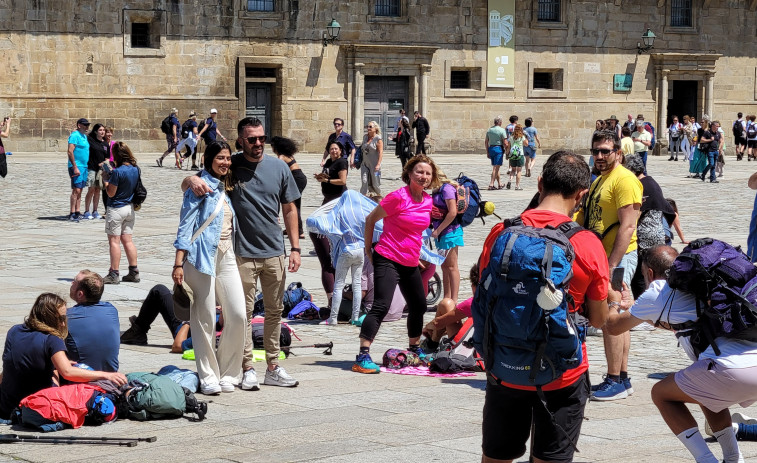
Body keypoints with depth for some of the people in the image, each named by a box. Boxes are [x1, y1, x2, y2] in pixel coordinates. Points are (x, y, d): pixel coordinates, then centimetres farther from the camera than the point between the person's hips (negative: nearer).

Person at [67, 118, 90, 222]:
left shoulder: (84, 136, 17)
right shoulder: (75, 135, -11)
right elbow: (70, 152, -19)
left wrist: (87, 167, 22)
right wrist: (75, 167, -23)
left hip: (84, 166, 9)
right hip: (76, 166, -9)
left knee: (79, 191, 10)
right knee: (76, 190, -12)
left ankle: (78, 212, 13)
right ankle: (72, 214, -12)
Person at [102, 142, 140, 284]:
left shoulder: (118, 172, -20)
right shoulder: (135, 169, 2)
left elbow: (111, 193, -16)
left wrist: (106, 179, -3)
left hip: (116, 209, -7)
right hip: (130, 208, 7)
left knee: (114, 241, -1)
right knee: (127, 240, 13)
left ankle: (114, 274, 0)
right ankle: (134, 272, 13)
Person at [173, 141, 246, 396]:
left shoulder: (227, 188, 17)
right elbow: (185, 226, -6)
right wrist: (179, 263, -12)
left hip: (227, 258, 6)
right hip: (203, 258, -6)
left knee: (237, 315, -2)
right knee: (205, 319, -2)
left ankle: (228, 374, 11)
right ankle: (208, 377, 5)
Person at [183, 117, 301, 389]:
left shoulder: (279, 167, 3)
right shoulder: (230, 167, -3)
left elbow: (289, 210, 10)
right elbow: (185, 186, -1)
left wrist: (295, 247, 5)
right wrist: (193, 180, -26)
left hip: (275, 252, 3)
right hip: (243, 253, -3)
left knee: (275, 311, 10)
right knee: (244, 312, 0)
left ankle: (273, 368, 20)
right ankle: (247, 369, 7)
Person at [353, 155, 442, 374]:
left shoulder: (427, 201, 6)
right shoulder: (398, 197, -14)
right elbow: (370, 219, -6)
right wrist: (369, 250, -3)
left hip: (410, 264, 8)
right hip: (388, 260, -8)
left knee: (419, 307, 20)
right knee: (381, 306, -19)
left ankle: (415, 350, 40)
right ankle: (362, 357, -22)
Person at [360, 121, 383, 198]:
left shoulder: (378, 139, -10)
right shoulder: (365, 137, 9)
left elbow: (380, 152, -15)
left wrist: (378, 164, -24)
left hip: (374, 164, -5)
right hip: (365, 164, 5)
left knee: (375, 183, 6)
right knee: (364, 181, -10)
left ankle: (378, 196, 29)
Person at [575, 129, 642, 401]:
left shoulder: (624, 180, -14)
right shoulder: (599, 181, 17)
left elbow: (627, 227, -21)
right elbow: (587, 221, 24)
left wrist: (612, 265, -23)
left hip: (619, 256, -10)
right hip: (604, 256, 10)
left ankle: (615, 382, -3)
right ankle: (622, 379, 18)